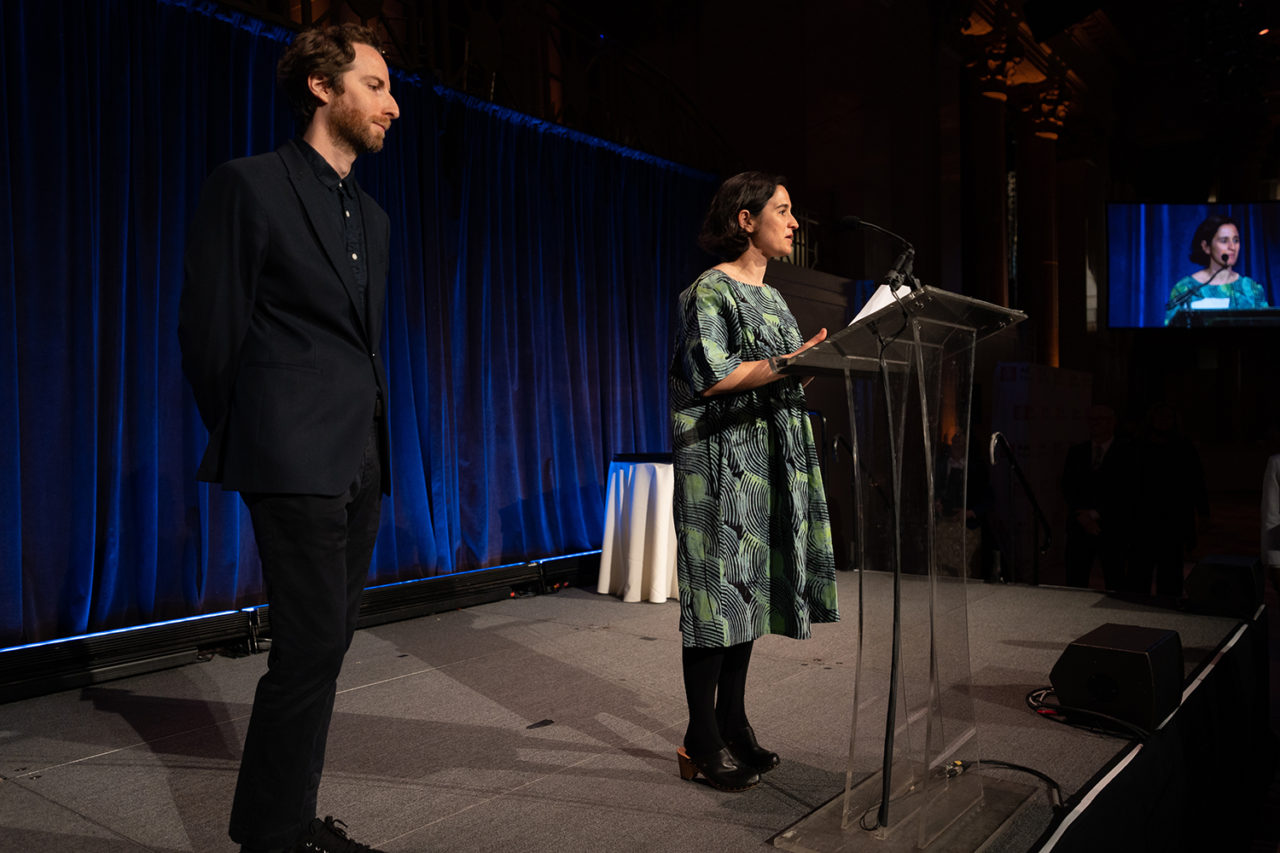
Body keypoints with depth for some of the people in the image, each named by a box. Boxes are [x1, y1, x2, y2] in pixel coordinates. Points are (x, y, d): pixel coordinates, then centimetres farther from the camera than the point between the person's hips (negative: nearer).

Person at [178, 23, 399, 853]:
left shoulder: (374, 217, 19)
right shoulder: (249, 185, -4)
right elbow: (208, 332, -4)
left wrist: (373, 438, 14)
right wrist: (241, 442, 1)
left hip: (361, 463, 8)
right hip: (297, 462, -7)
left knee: (327, 644, 11)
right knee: (310, 645, -6)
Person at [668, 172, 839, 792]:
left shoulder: (770, 296, 19)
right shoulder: (710, 290, -7)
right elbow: (711, 375, -17)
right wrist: (797, 359, -18)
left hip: (769, 462, 9)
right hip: (721, 461, -8)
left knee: (749, 588, 10)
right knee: (719, 590, -6)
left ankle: (733, 724, 19)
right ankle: (703, 741, 3)